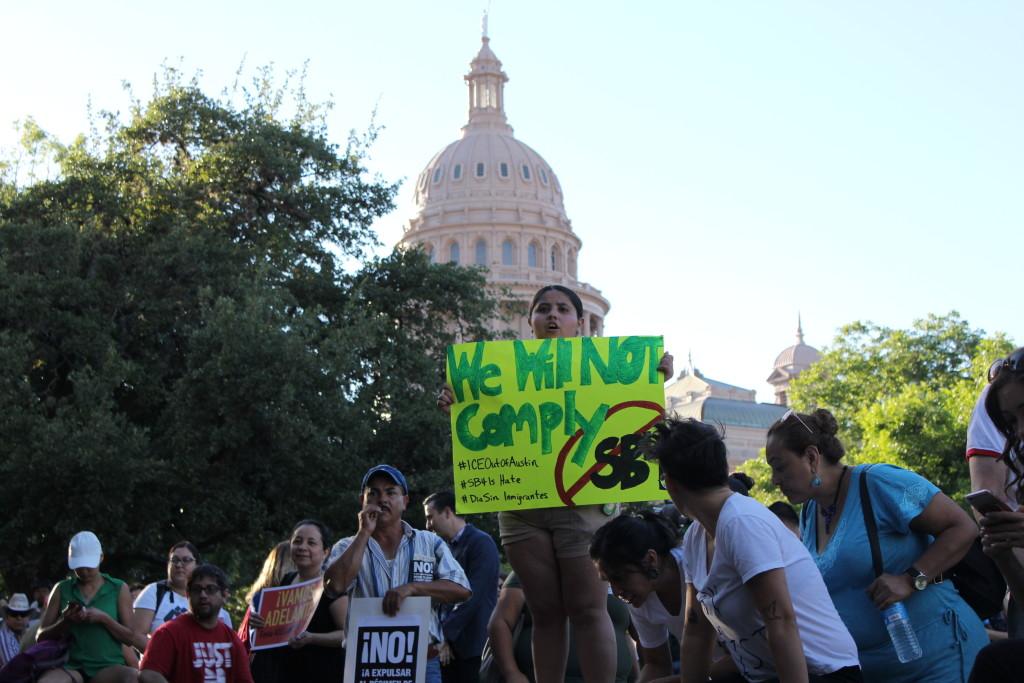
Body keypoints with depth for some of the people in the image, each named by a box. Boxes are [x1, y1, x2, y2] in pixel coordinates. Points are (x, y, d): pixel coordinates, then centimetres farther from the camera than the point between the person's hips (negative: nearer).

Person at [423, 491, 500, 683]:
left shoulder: (481, 543, -7)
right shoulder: (446, 548, 15)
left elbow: (471, 596, -14)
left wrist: (445, 635, -14)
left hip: (473, 646, -6)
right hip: (448, 646, 6)